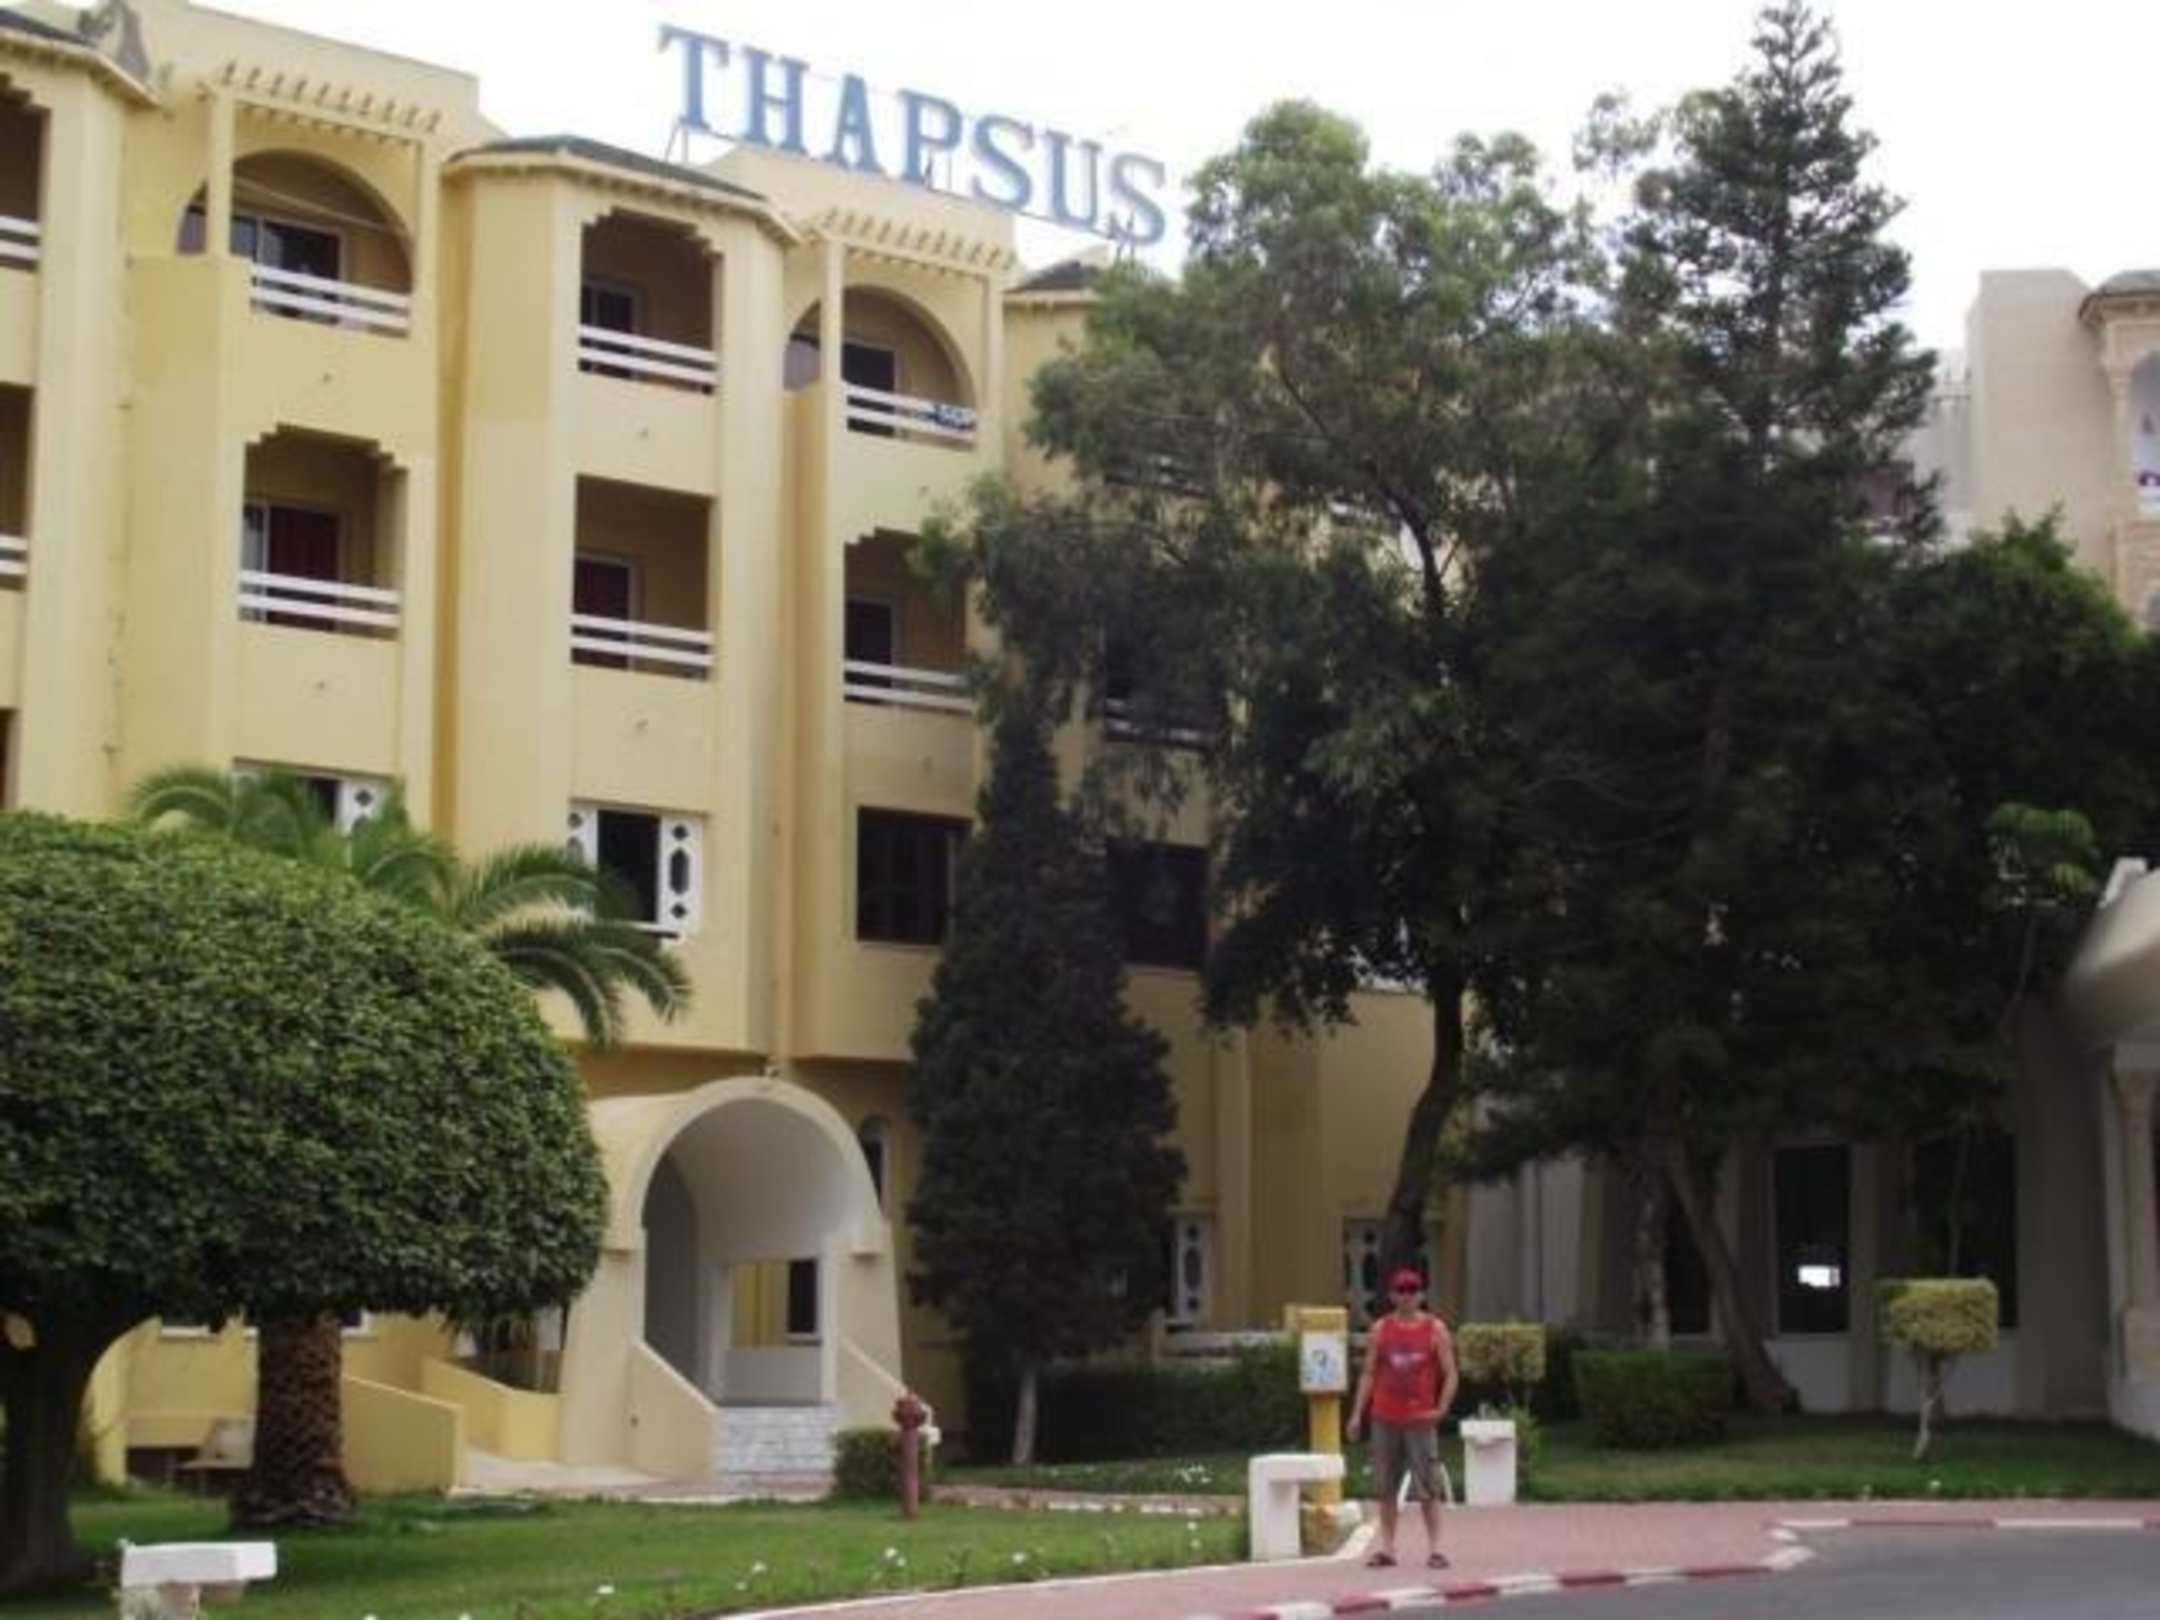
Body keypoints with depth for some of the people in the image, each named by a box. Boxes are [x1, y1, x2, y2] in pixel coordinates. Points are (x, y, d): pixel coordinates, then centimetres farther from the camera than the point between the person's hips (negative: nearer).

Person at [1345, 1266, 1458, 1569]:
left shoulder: (1435, 1329, 3)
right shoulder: (1380, 1329, 8)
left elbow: (1450, 1374, 1)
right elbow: (1369, 1373, 9)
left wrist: (1441, 1409, -11)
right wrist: (1357, 1412, 2)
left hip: (1420, 1420, -2)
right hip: (1385, 1419, 2)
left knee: (1427, 1487, -3)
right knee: (1386, 1487, 5)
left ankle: (1434, 1548, 1)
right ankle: (1386, 1547, 10)